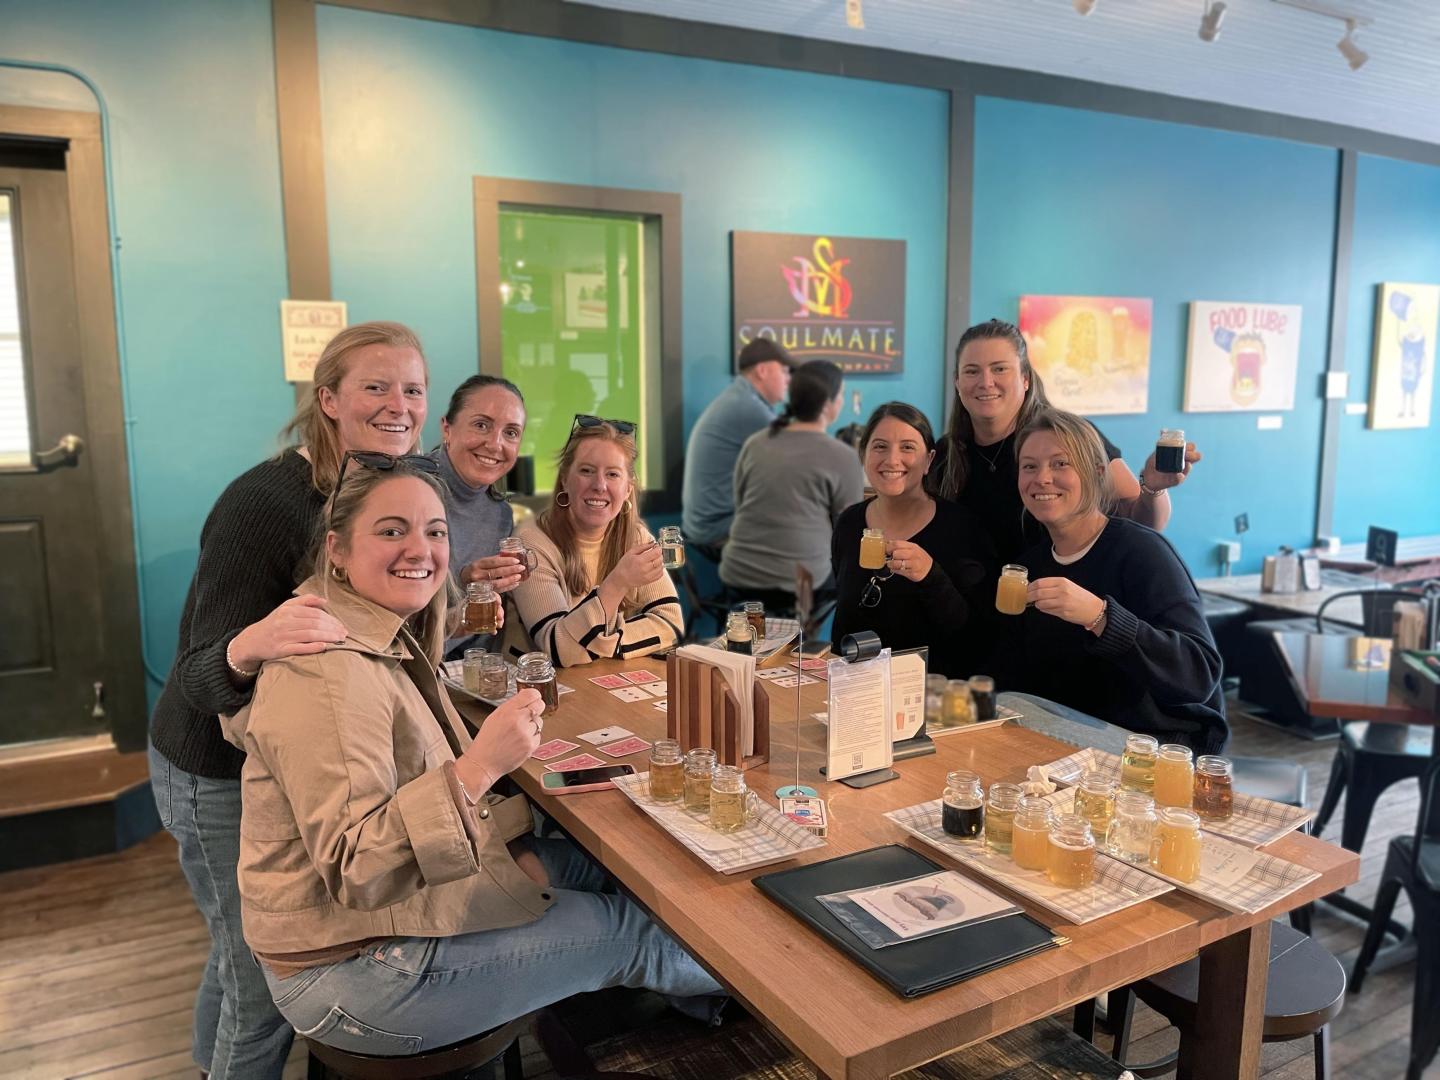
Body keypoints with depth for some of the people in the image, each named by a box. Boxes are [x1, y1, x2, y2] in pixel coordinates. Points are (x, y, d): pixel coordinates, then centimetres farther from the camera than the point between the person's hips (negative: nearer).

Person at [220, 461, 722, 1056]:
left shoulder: (388, 641, 3)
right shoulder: (330, 675, -28)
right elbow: (353, 873, -31)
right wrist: (478, 767, -40)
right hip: (352, 971, -9)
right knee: (627, 928, 0)